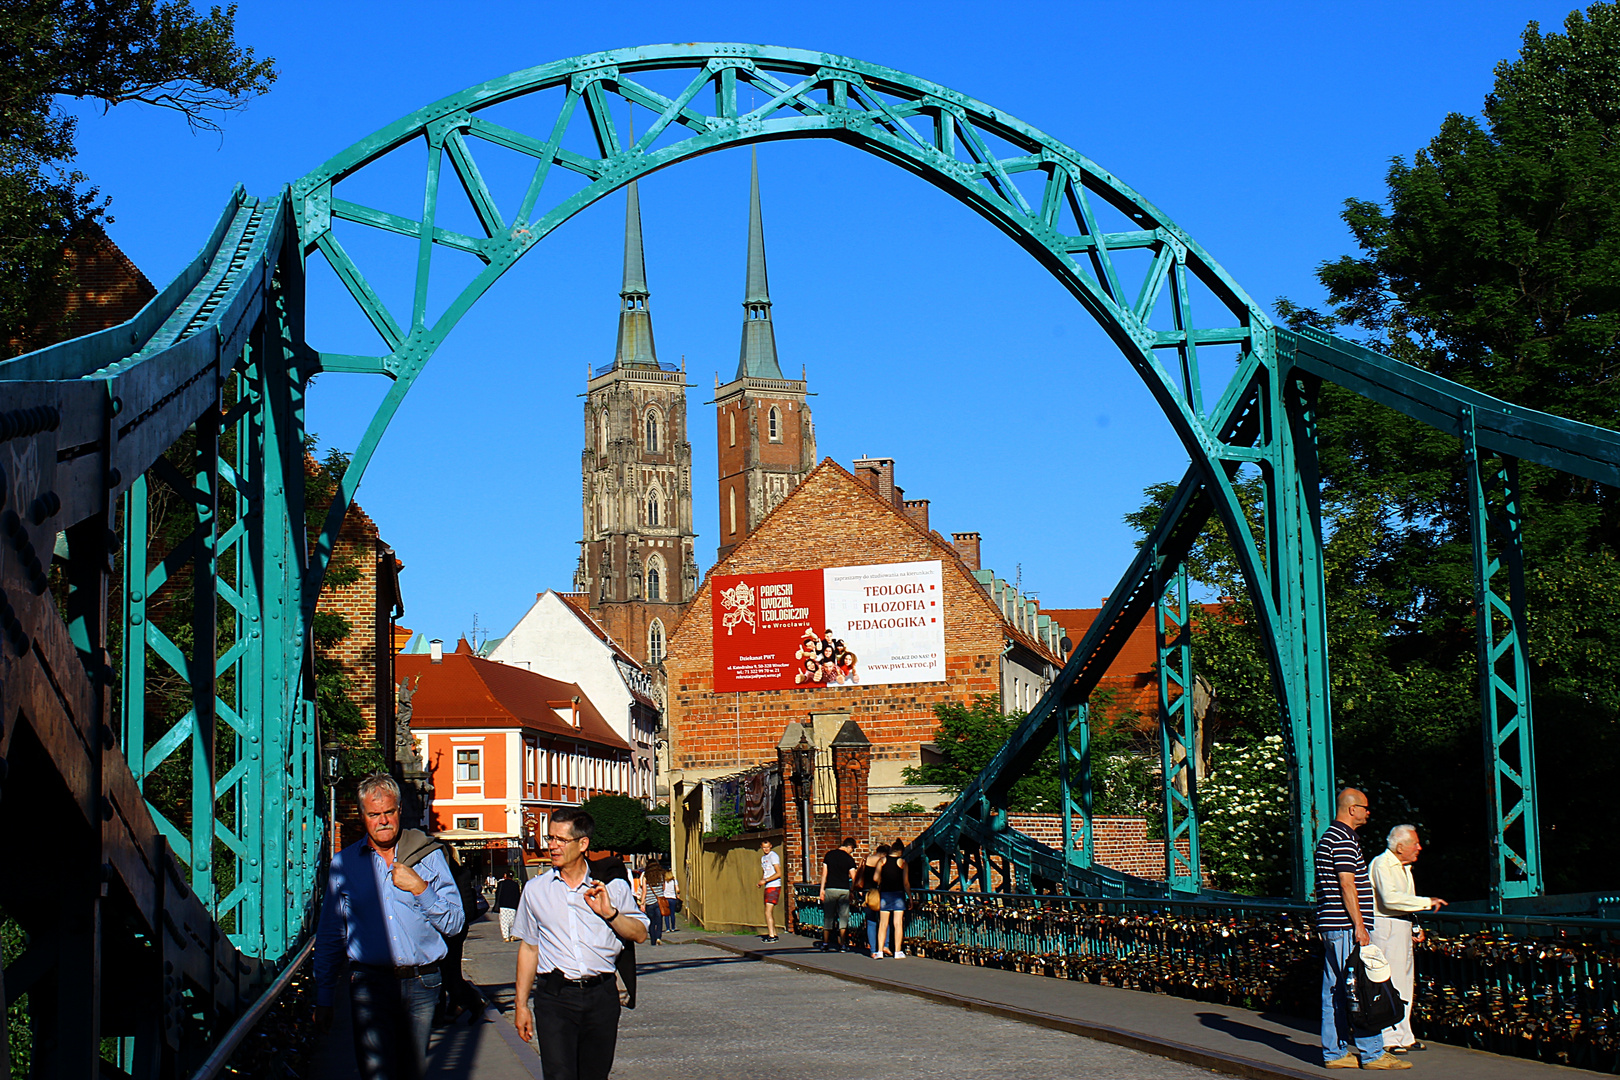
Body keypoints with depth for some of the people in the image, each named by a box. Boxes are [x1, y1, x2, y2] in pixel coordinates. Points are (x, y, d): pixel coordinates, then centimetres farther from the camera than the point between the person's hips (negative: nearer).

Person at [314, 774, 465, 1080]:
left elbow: (454, 924, 4)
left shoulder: (428, 857, 7)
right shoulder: (343, 864, 8)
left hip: (420, 986, 1)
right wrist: (323, 998, 10)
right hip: (370, 985, -1)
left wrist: (420, 888, -10)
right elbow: (330, 937, 13)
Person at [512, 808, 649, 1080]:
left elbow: (640, 934, 6)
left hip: (601, 997, 0)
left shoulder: (612, 887, 6)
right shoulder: (536, 889, 10)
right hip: (554, 998, 0)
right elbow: (528, 948, 15)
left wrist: (610, 913, -12)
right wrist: (521, 1005, 12)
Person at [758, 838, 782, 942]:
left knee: (768, 912, -14)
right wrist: (761, 881, 8)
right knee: (769, 912, 11)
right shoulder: (763, 858, 18)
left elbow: (778, 873, -15)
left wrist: (765, 880, -17)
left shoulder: (773, 856, -9)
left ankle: (771, 936, -15)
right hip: (767, 887, 9)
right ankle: (774, 934, 18)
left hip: (774, 887, -9)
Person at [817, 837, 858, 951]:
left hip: (830, 889, 2)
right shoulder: (849, 859, -3)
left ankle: (825, 943, 13)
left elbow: (824, 873, 4)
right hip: (844, 890, -2)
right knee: (843, 918, 3)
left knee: (828, 917, 10)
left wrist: (822, 889, 8)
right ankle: (841, 945, -1)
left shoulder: (829, 855, 4)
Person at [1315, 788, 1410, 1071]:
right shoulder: (1343, 840, -13)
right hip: (1345, 926, -10)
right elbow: (1347, 885, -18)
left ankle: (1334, 1052, 11)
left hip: (1330, 926, 10)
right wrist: (1359, 925, -18)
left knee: (1334, 991, 9)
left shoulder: (1327, 838, 19)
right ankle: (1372, 1053, -5)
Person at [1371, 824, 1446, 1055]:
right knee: (1389, 983, -10)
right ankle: (1388, 1039, -7)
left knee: (1404, 982, 12)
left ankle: (1403, 1037, 19)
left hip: (1402, 927, 10)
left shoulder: (1404, 867, 19)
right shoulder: (1382, 865, -14)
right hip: (1385, 927, -10)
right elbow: (1390, 898, -27)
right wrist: (1426, 903, -23)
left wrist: (1415, 928, 17)